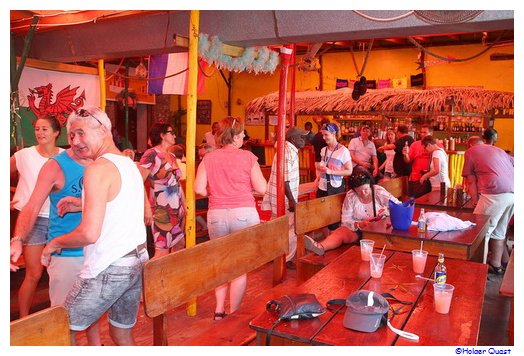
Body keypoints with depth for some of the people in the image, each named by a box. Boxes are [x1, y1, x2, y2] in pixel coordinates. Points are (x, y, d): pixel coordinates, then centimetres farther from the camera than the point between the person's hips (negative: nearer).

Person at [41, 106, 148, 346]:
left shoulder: (99, 168, -17)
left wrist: (55, 243, -5)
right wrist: (83, 205, 15)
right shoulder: (130, 164, 10)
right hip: (137, 262, 8)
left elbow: (89, 233, -23)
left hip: (109, 269, -8)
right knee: (122, 334, 22)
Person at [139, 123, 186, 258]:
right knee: (162, 252, -8)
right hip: (162, 210, -8)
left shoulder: (172, 156, 12)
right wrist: (147, 208, -22)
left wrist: (185, 206, 14)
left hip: (177, 209, 8)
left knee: (180, 245, 15)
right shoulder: (151, 154, -11)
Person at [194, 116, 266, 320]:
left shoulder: (209, 158, 3)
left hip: (216, 215, 3)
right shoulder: (247, 157, -4)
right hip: (244, 214, -3)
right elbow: (262, 188, -5)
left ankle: (219, 310, 22)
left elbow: (199, 188, -3)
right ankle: (233, 314, 15)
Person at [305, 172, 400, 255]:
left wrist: (388, 211, -23)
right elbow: (346, 220, -8)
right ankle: (320, 247, -55)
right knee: (340, 232, -27)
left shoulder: (379, 192, -6)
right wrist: (359, 224, -28)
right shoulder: (350, 196, -6)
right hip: (357, 229, 1)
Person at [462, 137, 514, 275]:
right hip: (512, 193, 7)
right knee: (499, 230, 20)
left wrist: (476, 201, 10)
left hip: (495, 194, -7)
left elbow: (471, 182, 6)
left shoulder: (470, 151, 10)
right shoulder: (498, 150, 27)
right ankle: (504, 262, 28)